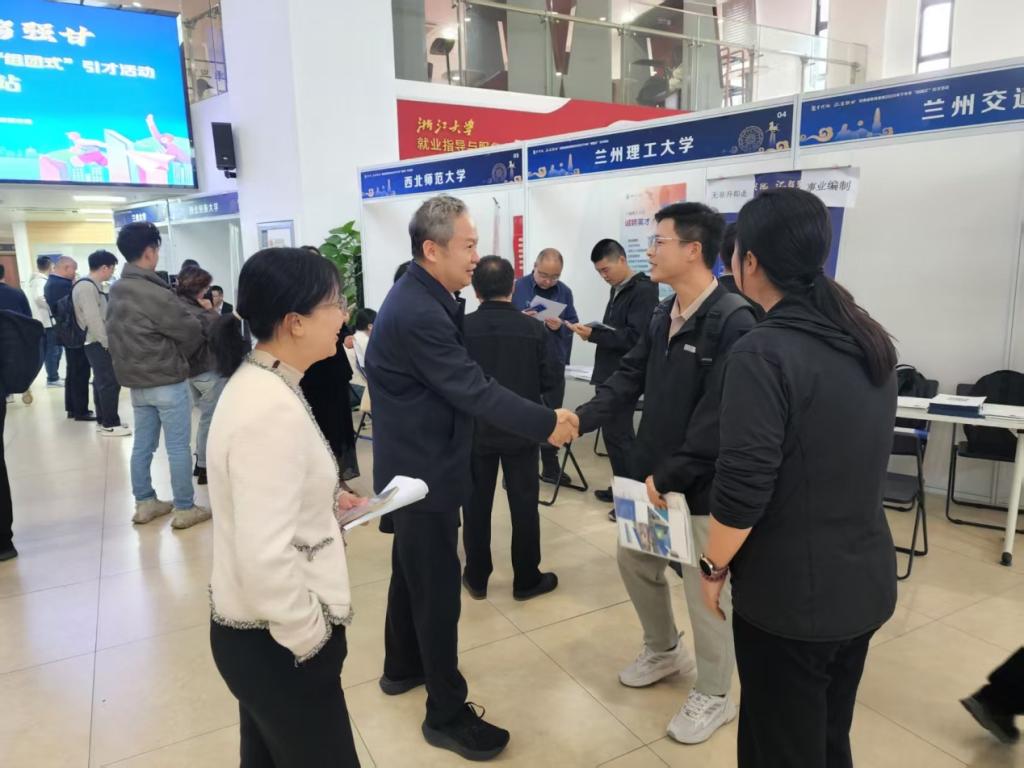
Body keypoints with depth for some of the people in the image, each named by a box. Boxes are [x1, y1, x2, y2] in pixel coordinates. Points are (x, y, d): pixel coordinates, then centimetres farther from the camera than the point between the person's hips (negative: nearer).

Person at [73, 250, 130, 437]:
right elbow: (93, 319, -23)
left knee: (102, 382, 14)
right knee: (110, 383, -6)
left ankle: (102, 420, 23)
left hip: (98, 342, 10)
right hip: (98, 343, -10)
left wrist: (106, 341, 18)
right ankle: (110, 424, 1)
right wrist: (107, 342, -18)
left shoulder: (92, 286, 13)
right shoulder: (86, 287, -18)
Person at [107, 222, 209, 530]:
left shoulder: (116, 291, 5)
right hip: (168, 381, -8)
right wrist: (178, 356, 7)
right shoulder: (154, 293, -21)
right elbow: (191, 332, -13)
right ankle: (185, 509, 10)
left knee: (142, 444, 16)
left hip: (136, 381, 8)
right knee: (179, 447, 2)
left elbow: (118, 335, 13)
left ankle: (144, 503, 26)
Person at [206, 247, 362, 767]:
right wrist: (312, 638, -19)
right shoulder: (273, 410, -29)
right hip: (276, 642, -9)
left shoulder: (254, 382, 2)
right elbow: (266, 561, -32)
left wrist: (323, 504, 8)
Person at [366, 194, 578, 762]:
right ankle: (447, 715, 17)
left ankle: (402, 668, 43)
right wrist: (547, 423, -21)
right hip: (424, 471, -10)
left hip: (415, 463, 11)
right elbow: (473, 390, -26)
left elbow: (458, 376, 8)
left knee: (412, 570, 23)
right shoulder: (416, 312, -26)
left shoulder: (422, 296, 6)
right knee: (438, 588, 1)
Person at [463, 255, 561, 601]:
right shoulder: (533, 328, -10)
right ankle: (527, 579, 20)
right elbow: (550, 379, -6)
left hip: (475, 429, 0)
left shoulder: (461, 328, -11)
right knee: (524, 503, 10)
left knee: (476, 503, 12)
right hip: (521, 429, 0)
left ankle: (476, 578, 23)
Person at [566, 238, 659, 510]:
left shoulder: (643, 291, -14)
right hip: (611, 374, 9)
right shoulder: (618, 290, 14)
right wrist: (593, 331, 1)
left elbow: (635, 338, -22)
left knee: (619, 436, -4)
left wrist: (594, 334, -23)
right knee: (613, 433, 15)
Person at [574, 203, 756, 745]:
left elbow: (718, 416, -23)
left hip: (701, 483, -8)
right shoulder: (662, 316, 7)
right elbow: (629, 379, 5)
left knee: (704, 589, 7)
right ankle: (664, 651, 46)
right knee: (634, 561, 20)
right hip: (652, 472, 8)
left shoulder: (733, 320, -20)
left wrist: (671, 476, -21)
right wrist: (582, 418, -10)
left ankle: (713, 695, 30)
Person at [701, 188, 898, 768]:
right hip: (865, 582, 8)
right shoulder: (872, 341, 4)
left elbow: (744, 487, -23)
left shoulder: (764, 352, -22)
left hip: (789, 594, -7)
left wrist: (714, 566, -8)